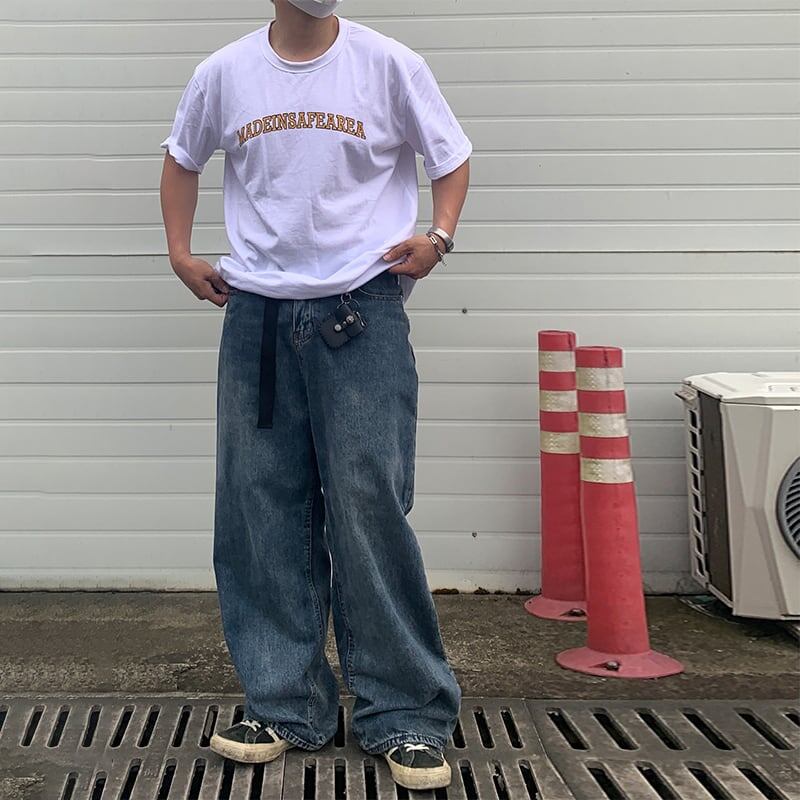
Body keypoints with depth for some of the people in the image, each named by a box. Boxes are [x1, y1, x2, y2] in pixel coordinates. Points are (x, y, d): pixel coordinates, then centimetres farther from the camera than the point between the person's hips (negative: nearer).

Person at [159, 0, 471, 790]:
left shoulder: (389, 64, 0)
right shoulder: (223, 73, 7)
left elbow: (451, 157, 10)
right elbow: (181, 159, 23)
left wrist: (438, 235, -7)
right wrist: (181, 253, 12)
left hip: (363, 314, -3)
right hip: (257, 316, 3)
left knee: (371, 510, -6)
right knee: (262, 514, 5)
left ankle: (405, 717, 5)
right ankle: (283, 706, 18)